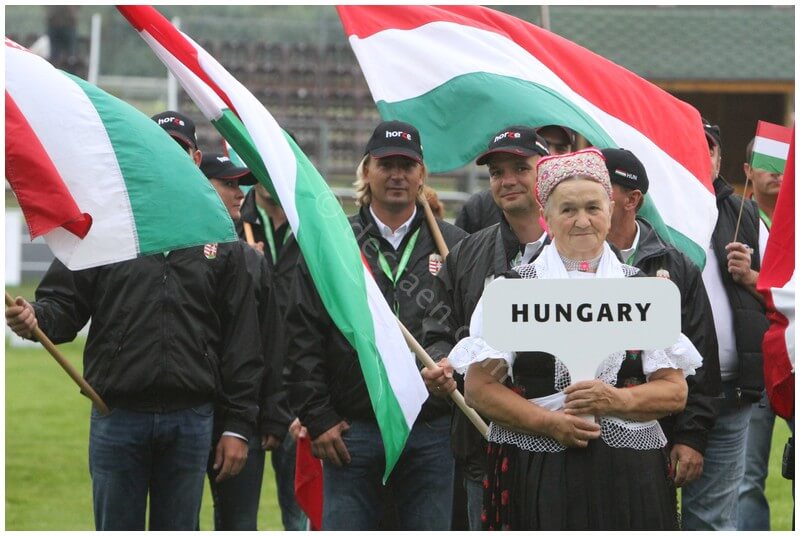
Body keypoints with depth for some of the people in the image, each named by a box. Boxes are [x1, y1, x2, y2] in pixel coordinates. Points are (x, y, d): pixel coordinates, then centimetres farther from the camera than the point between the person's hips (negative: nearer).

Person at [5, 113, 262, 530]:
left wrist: (238, 425, 2)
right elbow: (64, 304, 4)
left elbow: (242, 345, 8)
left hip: (191, 422, 1)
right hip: (117, 419, -1)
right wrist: (35, 318, -20)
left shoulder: (221, 245, 9)